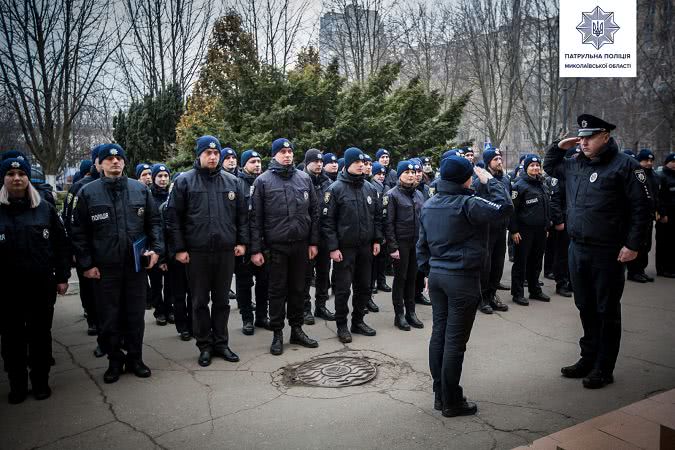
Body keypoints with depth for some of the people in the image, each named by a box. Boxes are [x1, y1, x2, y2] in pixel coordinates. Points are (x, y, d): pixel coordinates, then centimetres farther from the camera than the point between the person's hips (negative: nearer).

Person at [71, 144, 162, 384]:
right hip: (104, 267, -1)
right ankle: (115, 360, 24)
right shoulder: (88, 192, 0)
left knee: (135, 315, 10)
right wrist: (86, 264, -4)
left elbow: (154, 221, 10)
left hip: (137, 265, 1)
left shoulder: (140, 189, 5)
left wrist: (156, 248, -2)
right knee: (109, 318, 7)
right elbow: (79, 232, 1)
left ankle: (135, 358, 25)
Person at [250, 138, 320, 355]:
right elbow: (256, 217, -3)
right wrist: (256, 249, -7)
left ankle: (297, 329, 25)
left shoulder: (304, 178, 6)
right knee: (277, 290, 6)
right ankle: (277, 334, 17)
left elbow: (314, 212, 9)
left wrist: (313, 242, 5)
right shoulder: (263, 181, -2)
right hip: (276, 246, -2)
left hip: (301, 244, 3)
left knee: (298, 288, 12)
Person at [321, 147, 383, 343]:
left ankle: (358, 321, 27)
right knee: (343, 288, 1)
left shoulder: (370, 188, 8)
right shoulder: (336, 189, -8)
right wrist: (333, 247, -15)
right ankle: (342, 325, 15)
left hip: (366, 247, 5)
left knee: (364, 286, 13)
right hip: (344, 248, -5)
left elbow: (377, 216, 15)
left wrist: (377, 240, 8)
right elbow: (327, 220, -11)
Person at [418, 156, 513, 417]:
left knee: (438, 333, 12)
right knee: (455, 340, 0)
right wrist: (490, 181, -5)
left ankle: (440, 394, 23)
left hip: (436, 275, 8)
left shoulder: (428, 205, 8)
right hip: (462, 278, -7)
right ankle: (451, 402, 10)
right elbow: (504, 207, -17)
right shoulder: (467, 204, -16)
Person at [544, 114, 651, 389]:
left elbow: (641, 207, -11)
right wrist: (559, 146, 10)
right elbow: (549, 166, 29)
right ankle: (588, 358, 30)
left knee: (607, 312, 5)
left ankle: (604, 369, 17)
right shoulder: (575, 164, 10)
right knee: (586, 308, 16)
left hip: (608, 253, -6)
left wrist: (632, 245, -15)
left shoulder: (624, 165, -9)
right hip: (577, 249, 6)